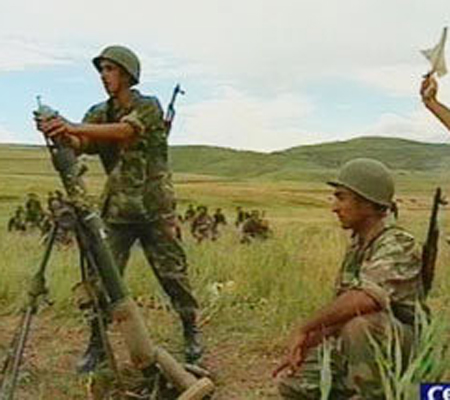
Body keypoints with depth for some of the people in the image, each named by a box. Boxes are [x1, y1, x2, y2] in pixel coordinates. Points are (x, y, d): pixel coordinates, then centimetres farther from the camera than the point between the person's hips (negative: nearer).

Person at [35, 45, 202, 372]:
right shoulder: (99, 114, 9)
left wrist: (74, 127, -39)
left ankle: (192, 332, 23)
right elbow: (80, 145, -9)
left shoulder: (148, 107, -6)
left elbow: (125, 131, -27)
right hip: (117, 209, 4)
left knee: (173, 274, 4)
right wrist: (60, 133, -32)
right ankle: (96, 346, 11)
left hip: (154, 208, -4)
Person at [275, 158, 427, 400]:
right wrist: (305, 345, -1)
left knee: (359, 322, -37)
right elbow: (339, 309, 11)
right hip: (354, 348, 8)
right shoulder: (357, 246, 7)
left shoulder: (398, 246, -22)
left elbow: (362, 300, -39)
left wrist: (305, 329, -28)